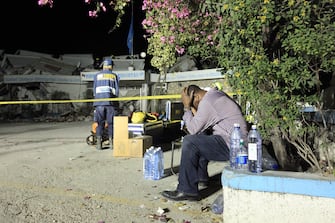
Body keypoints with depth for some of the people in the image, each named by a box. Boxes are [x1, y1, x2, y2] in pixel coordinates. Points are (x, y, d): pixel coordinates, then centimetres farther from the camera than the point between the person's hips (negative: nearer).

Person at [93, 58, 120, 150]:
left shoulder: (97, 75, 10)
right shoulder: (114, 76, 8)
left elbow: (94, 89, 9)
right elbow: (117, 90, 5)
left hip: (99, 102, 1)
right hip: (110, 102, -1)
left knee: (100, 123, 3)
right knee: (111, 123, 4)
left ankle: (99, 143, 0)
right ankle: (111, 142, 3)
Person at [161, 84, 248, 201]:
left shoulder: (207, 102, -15)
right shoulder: (216, 94, 17)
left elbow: (193, 129, -14)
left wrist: (187, 107, -7)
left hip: (231, 146, -11)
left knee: (189, 142, -17)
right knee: (199, 138, 28)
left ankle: (187, 190, -14)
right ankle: (201, 177, 33)